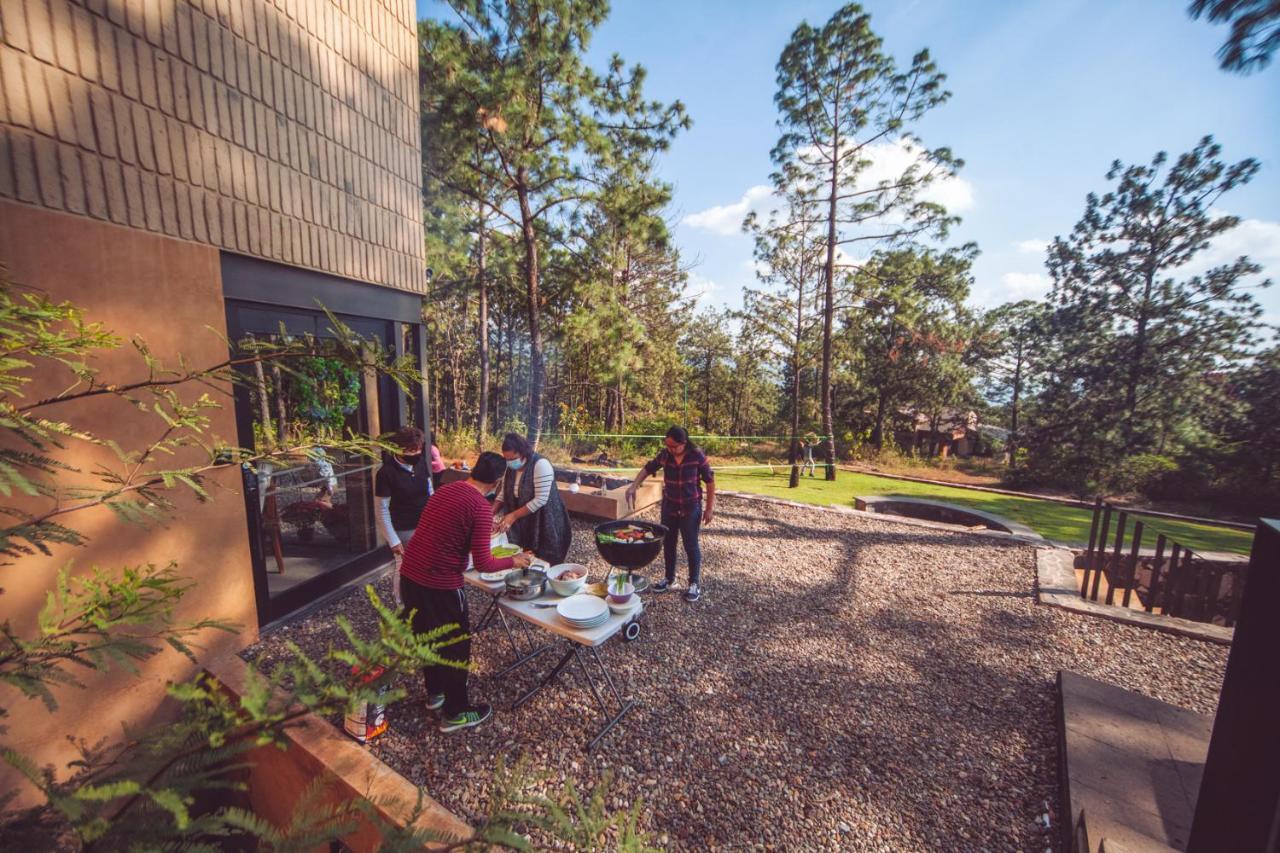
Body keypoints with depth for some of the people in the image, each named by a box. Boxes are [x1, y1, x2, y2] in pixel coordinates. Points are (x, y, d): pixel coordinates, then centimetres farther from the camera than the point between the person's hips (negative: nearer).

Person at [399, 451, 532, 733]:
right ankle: (455, 712, 30)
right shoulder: (480, 508, -20)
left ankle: (435, 692, 48)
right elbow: (482, 564, -19)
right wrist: (513, 561, -2)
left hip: (409, 576, 8)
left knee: (427, 635, 27)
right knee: (456, 646, 13)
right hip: (439, 586, -8)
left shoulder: (445, 490, 4)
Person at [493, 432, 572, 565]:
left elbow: (540, 500, -26)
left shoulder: (541, 465, -23)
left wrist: (513, 515, -26)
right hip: (522, 525, 7)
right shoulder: (510, 466, 0)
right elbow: (504, 493, 8)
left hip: (545, 525, -6)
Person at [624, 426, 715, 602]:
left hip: (691, 508, -4)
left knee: (691, 545, 5)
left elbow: (710, 481, -8)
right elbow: (648, 468, 5)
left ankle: (695, 583, 23)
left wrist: (710, 508, -8)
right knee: (668, 543, 14)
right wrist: (634, 486, -8)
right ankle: (669, 577, 34)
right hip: (669, 506, 4)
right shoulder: (664, 454, -9)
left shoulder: (697, 456, -17)